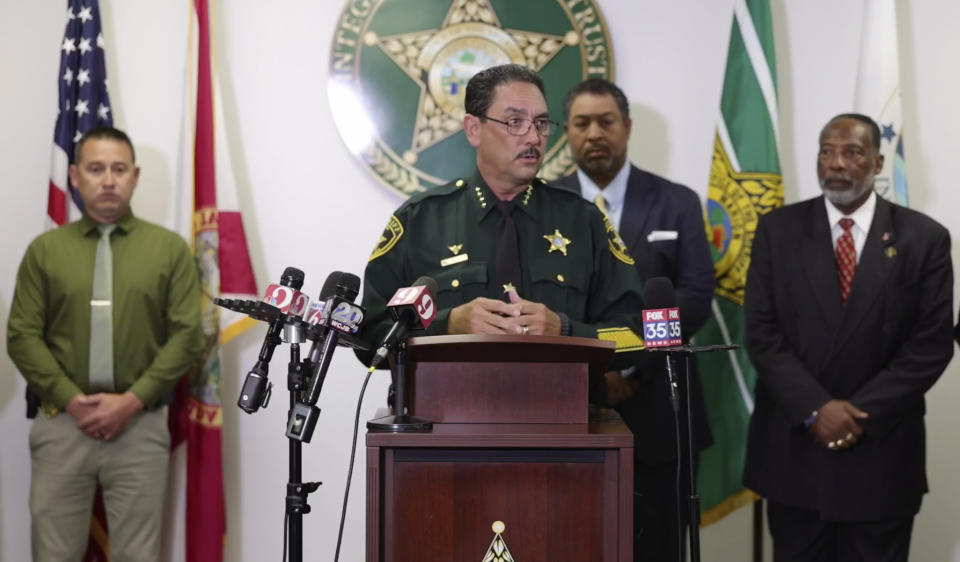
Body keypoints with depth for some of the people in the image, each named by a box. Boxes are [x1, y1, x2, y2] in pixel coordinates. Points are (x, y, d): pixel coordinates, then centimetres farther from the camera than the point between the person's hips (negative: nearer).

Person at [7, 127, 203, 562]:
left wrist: (132, 400, -10)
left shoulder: (170, 248, 4)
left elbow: (187, 334, -1)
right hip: (61, 424, 1)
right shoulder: (45, 249, 8)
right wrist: (71, 400, -9)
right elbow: (22, 336, 4)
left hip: (140, 427, -1)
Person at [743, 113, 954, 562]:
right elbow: (762, 333, -4)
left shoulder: (924, 238, -1)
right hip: (793, 447, 1)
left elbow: (932, 344, -5)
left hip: (882, 454, -1)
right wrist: (815, 409, -15)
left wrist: (862, 413, -13)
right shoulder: (778, 230, 2)